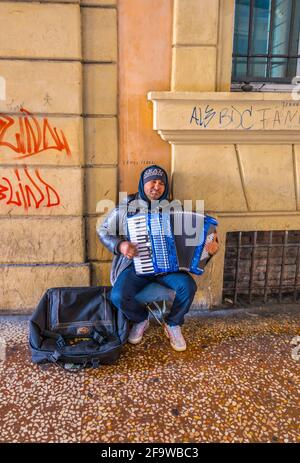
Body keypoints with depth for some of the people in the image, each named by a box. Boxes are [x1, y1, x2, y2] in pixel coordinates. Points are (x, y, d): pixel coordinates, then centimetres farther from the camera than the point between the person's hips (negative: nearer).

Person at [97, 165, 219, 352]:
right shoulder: (126, 206, -1)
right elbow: (103, 231, 5)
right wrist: (119, 245, -14)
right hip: (135, 266, -1)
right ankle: (141, 319, 10)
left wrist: (212, 242, -14)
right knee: (118, 297, -27)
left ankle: (173, 324, 5)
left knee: (188, 286, -27)